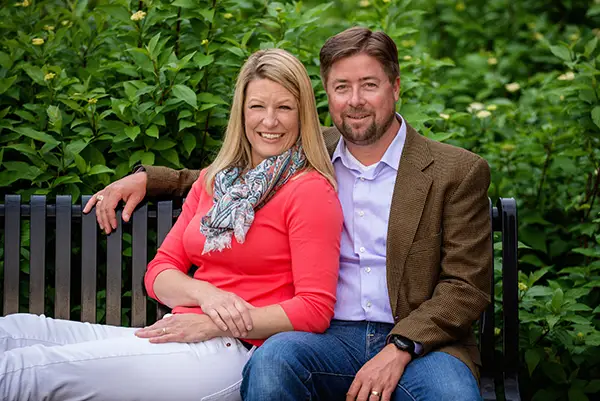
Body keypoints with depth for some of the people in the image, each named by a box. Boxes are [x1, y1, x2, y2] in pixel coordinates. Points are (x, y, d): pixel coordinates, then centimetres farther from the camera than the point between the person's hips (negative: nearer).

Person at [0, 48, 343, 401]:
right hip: (180, 340, 7)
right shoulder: (212, 181, 19)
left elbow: (316, 310, -9)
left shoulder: (312, 190, -2)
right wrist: (204, 294, -9)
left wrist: (212, 325, -15)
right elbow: (159, 273, 14)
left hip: (233, 352, -7)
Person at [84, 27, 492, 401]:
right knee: (272, 358, -32)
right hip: (331, 338, 2)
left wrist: (399, 349, -16)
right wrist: (148, 178, 15)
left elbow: (467, 286, -2)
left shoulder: (458, 172, 2)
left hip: (419, 341, -2)